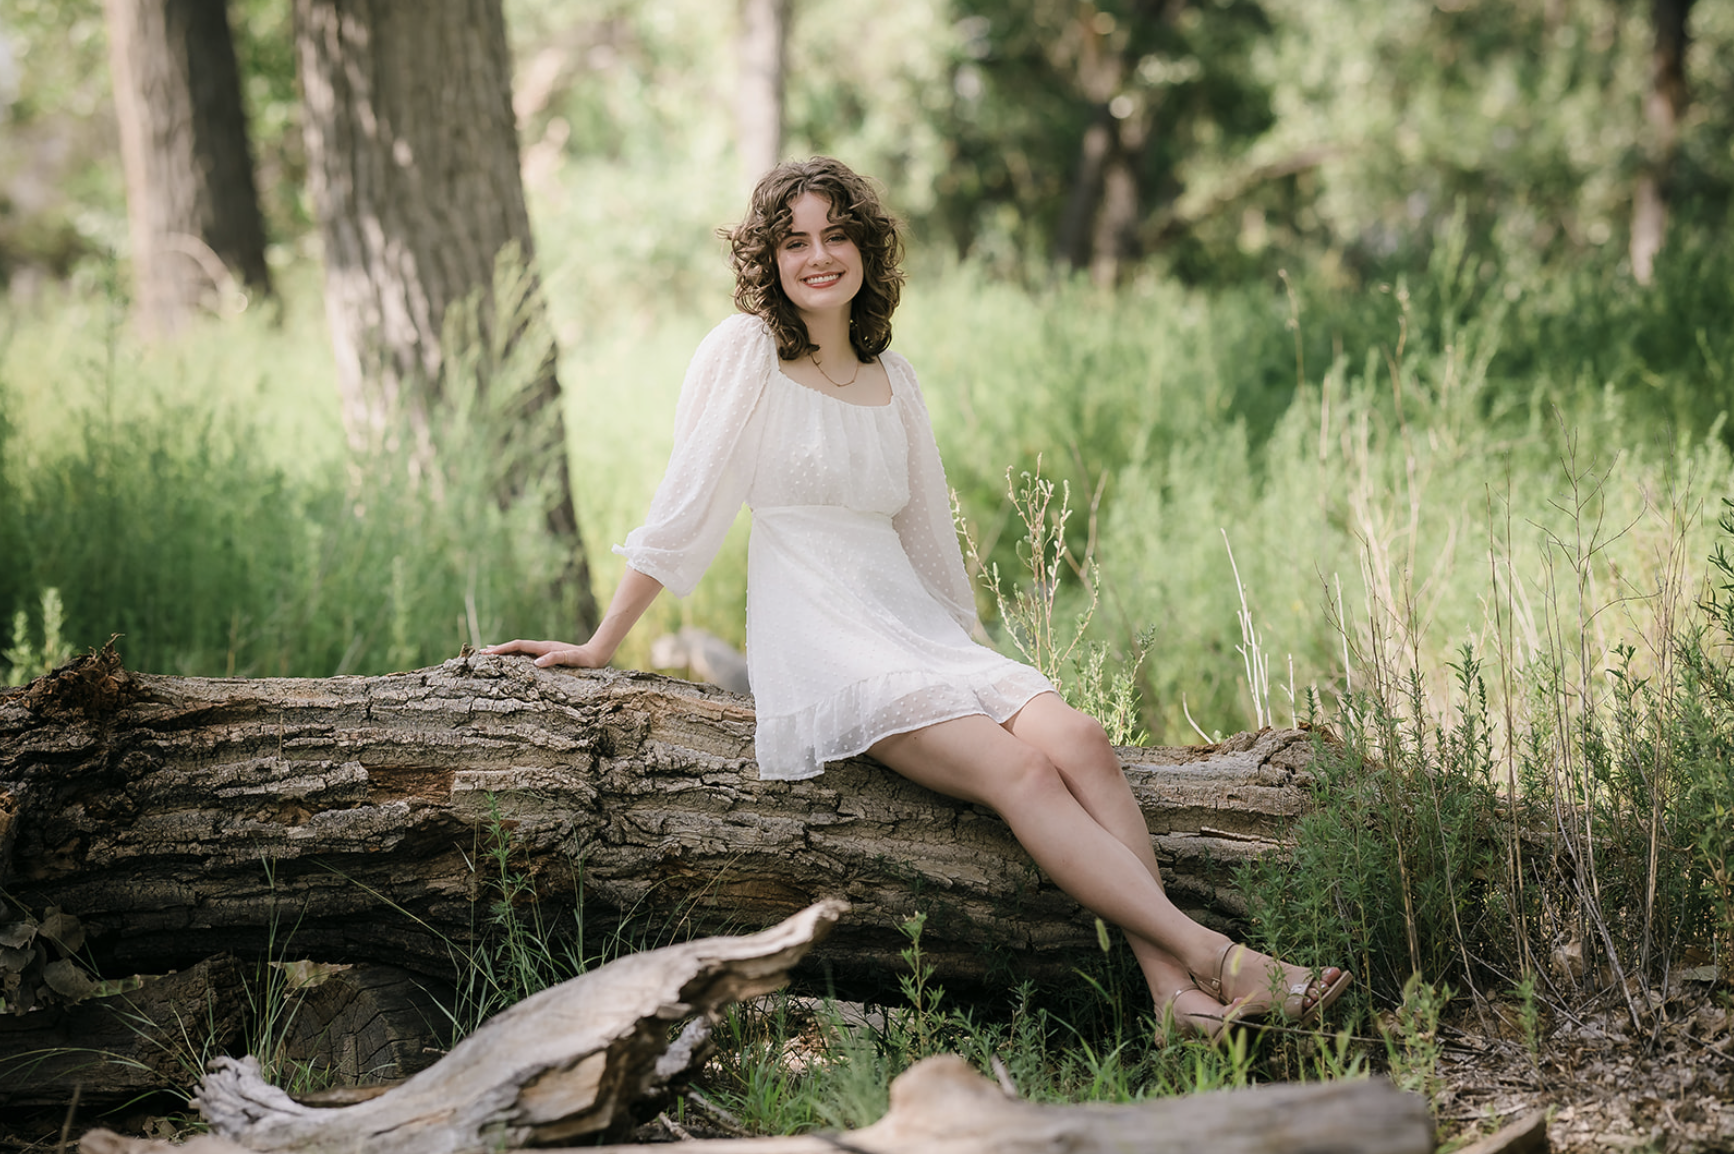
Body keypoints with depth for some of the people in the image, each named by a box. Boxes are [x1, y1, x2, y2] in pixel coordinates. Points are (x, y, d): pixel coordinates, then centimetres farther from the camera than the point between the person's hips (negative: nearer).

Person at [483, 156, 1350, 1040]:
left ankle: (1174, 988, -35)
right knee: (1020, 772, -28)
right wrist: (599, 646, 0)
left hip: (919, 630, 6)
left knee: (1079, 740, -24)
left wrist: (968, 656, 23)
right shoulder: (745, 352, 0)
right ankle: (1215, 958, -36)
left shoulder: (890, 375, 18)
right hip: (819, 645, -6)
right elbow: (684, 510, 1)